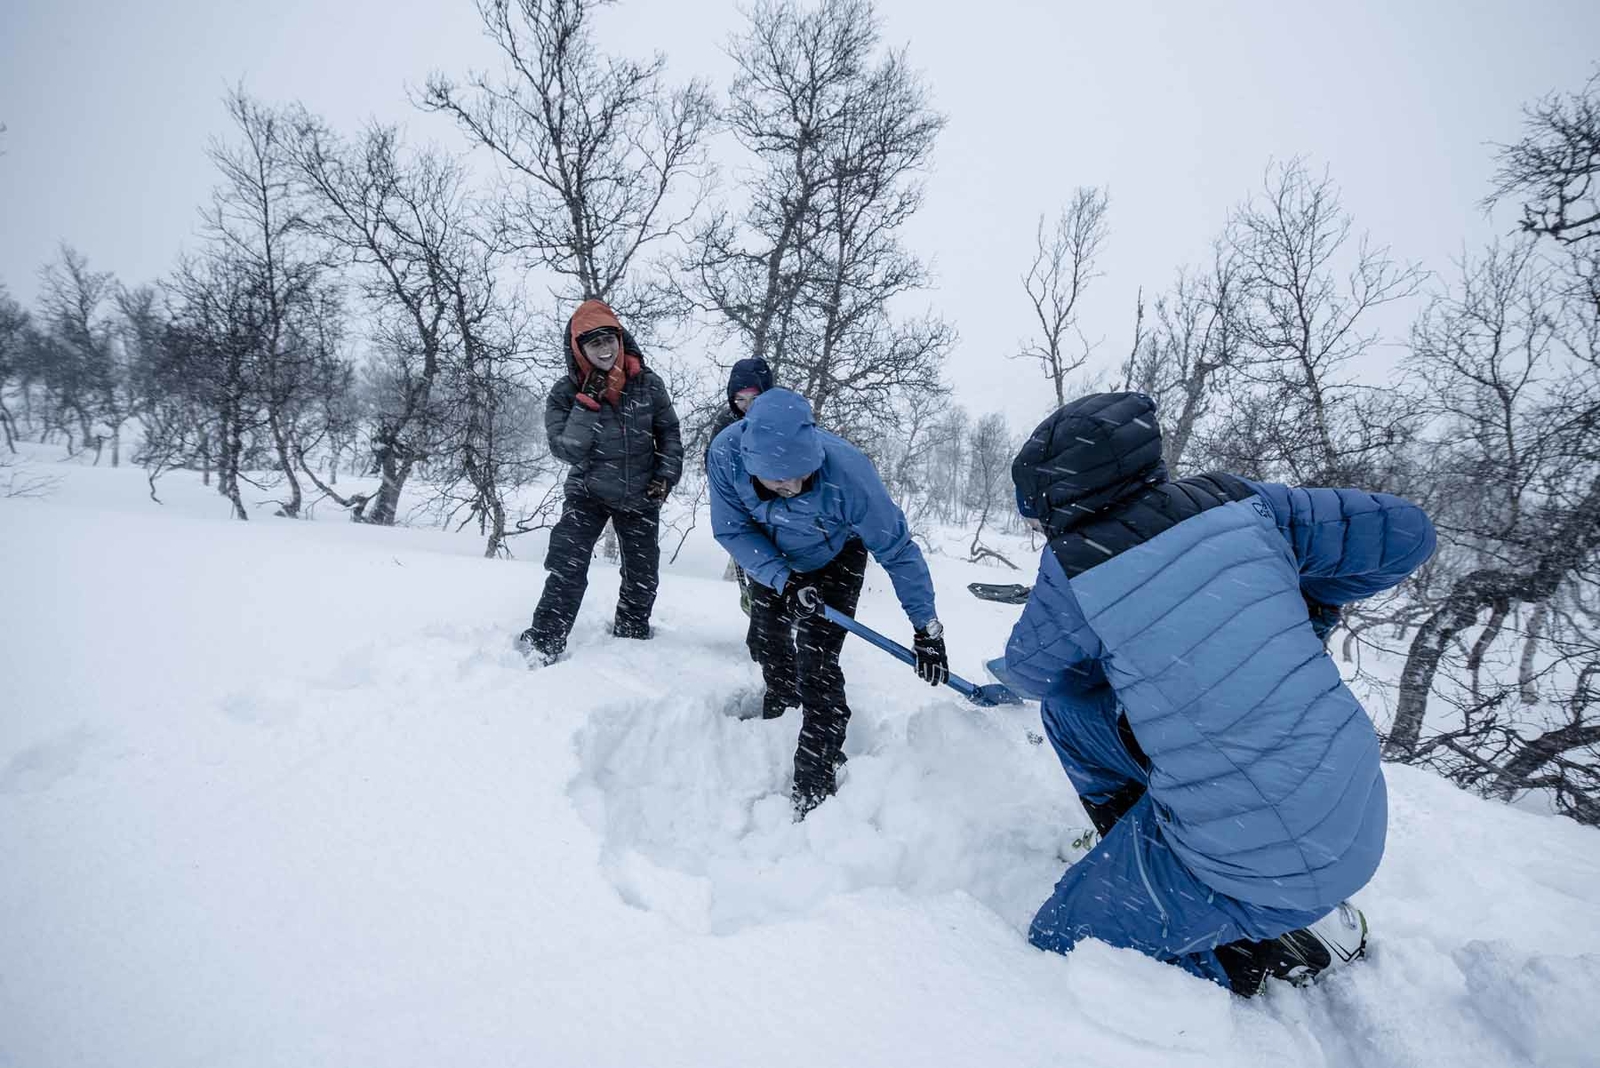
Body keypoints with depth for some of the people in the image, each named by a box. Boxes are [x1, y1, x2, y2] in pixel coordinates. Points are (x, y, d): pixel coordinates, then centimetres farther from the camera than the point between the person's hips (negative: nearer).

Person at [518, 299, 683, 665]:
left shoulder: (648, 384, -9)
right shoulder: (566, 392, -13)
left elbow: (669, 433, 3)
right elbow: (568, 451, -21)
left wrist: (666, 474, -9)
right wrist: (588, 402, -28)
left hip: (640, 497, 3)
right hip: (588, 493, -2)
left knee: (643, 576, 14)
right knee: (567, 567, -18)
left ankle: (631, 635, 37)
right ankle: (543, 643, -8)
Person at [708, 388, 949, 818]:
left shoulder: (847, 471, -43)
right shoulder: (726, 452, -35)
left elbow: (897, 549, -30)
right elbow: (732, 529, -21)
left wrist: (926, 628, -25)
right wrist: (782, 581, -33)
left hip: (835, 560, -3)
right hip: (773, 558, 4)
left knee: (816, 664, -14)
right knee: (767, 637, 21)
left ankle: (815, 786, 0)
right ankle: (781, 700, 54)